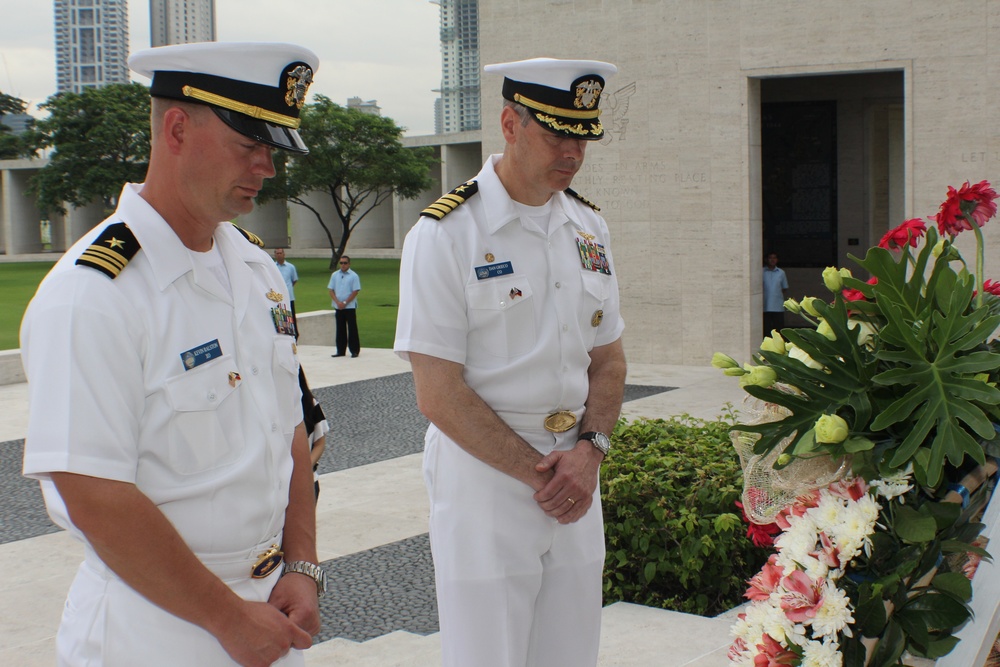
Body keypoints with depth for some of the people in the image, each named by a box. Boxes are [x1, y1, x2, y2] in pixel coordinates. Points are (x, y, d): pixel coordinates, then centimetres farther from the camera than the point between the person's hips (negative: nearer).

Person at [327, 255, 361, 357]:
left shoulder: (353, 276, -3)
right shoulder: (335, 275, 8)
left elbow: (355, 291, -7)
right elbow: (331, 290, 7)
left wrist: (345, 303, -13)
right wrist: (338, 302, -8)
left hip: (350, 307, -4)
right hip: (338, 307, 4)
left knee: (352, 329, -3)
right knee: (340, 329, 7)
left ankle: (354, 351, 2)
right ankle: (341, 351, 13)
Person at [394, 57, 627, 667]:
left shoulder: (589, 228, 9)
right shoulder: (445, 234, -11)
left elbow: (609, 360, 13)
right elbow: (439, 395, -14)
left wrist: (589, 450, -5)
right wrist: (538, 474, -14)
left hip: (576, 477, 6)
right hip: (483, 475, -5)